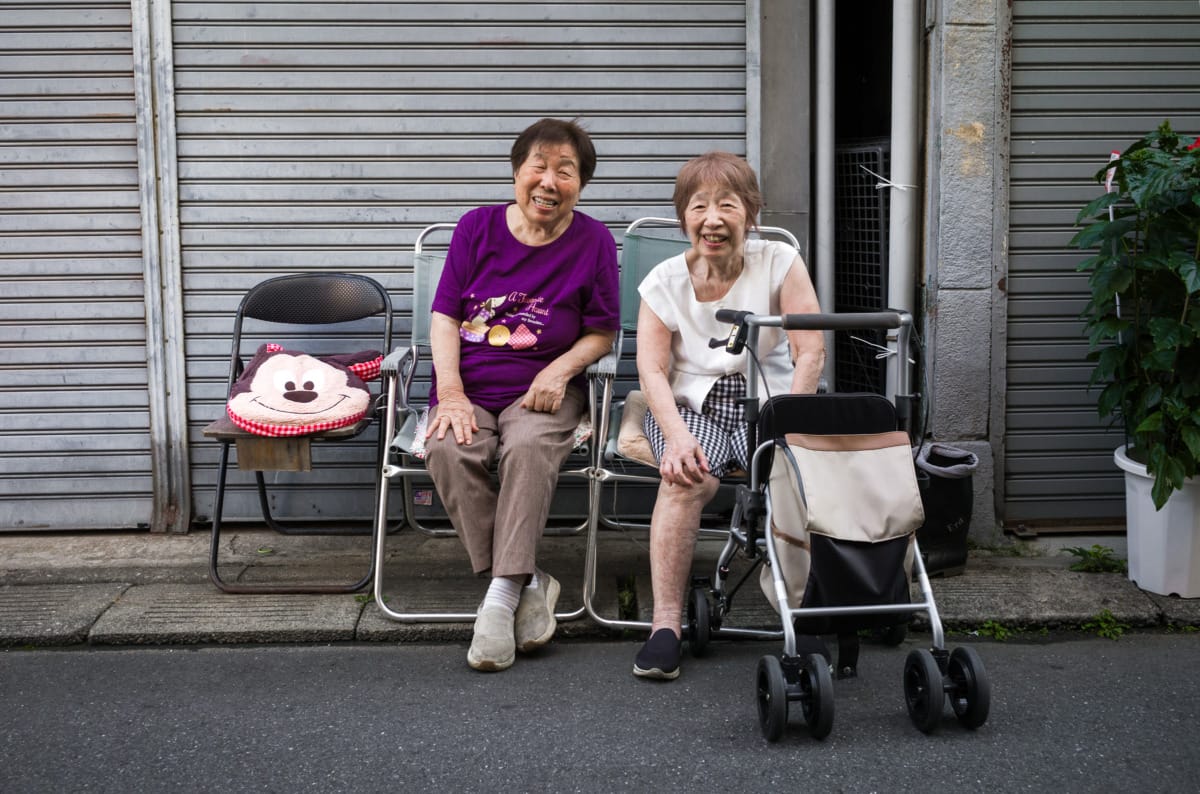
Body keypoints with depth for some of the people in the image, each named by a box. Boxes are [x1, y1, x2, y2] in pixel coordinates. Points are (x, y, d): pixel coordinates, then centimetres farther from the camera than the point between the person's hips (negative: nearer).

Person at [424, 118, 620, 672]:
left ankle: (501, 596, -31)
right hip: (470, 387, 2)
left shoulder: (593, 241, 4)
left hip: (542, 389, -1)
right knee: (449, 451, -30)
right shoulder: (477, 227, 7)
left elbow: (602, 333, 8)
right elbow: (445, 316, 4)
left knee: (529, 448, -35)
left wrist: (560, 370, -13)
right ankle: (528, 585, -22)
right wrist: (450, 392, -10)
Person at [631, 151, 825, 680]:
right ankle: (666, 622, -27)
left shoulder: (780, 264, -1)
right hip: (692, 404, 0)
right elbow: (652, 369, -7)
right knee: (687, 478, -32)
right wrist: (677, 434, -25)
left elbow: (811, 352, -8)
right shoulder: (666, 281, 1)